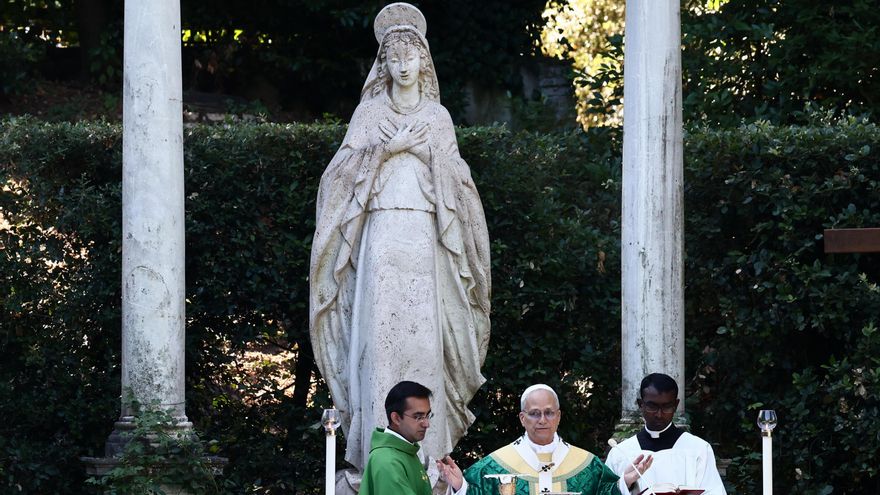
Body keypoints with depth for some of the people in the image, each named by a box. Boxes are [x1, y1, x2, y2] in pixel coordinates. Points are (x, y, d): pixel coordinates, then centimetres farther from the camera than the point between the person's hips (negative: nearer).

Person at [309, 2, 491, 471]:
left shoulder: (437, 116, 14)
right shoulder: (370, 112, 11)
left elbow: (454, 181, 11)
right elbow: (345, 169, 2)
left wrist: (427, 152, -5)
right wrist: (388, 148, -9)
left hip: (423, 237, 1)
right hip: (380, 234, -1)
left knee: (423, 333, -6)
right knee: (379, 331, -10)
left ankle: (425, 447, -4)